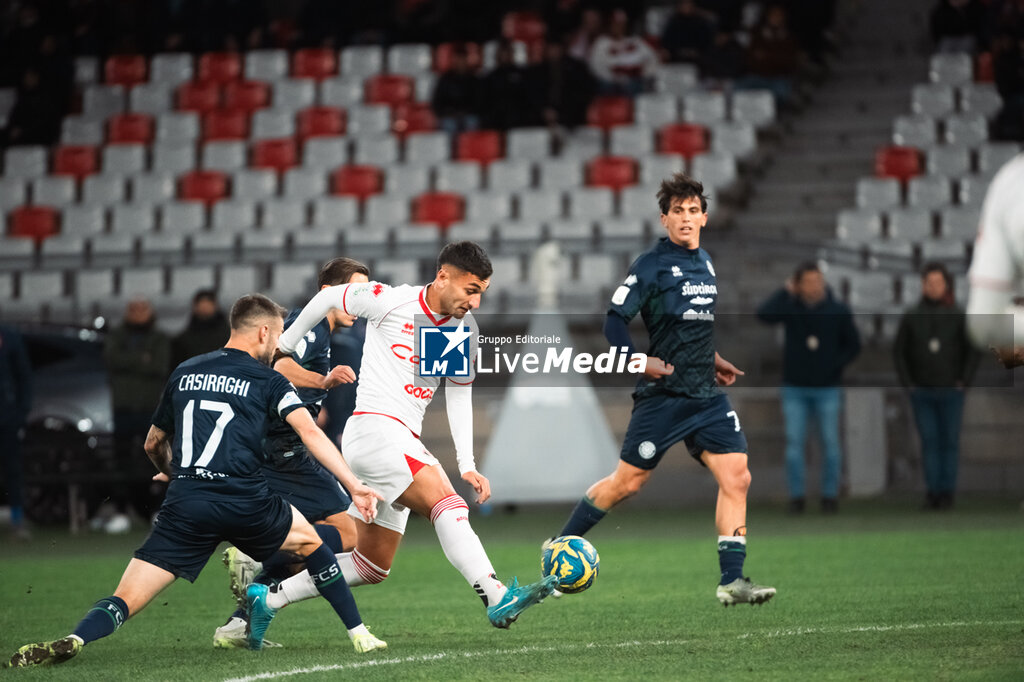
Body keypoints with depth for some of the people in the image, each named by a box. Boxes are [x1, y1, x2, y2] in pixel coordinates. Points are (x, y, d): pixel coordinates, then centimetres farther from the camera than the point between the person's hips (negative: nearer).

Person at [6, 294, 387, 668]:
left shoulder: (184, 373, 18)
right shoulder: (267, 381, 7)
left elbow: (153, 444, 28)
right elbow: (309, 432, -7)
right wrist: (354, 486, -8)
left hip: (184, 506, 2)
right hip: (244, 504, -2)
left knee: (126, 599, -3)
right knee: (309, 541, 29)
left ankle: (73, 641, -34)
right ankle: (358, 634, 26)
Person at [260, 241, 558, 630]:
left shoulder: (464, 331, 8)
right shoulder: (389, 301, -9)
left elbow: (459, 397, 13)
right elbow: (327, 298, 5)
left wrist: (467, 465, 3)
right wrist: (283, 346, 17)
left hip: (403, 444, 8)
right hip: (373, 427, -8)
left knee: (372, 567, 10)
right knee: (446, 503, -28)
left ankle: (266, 598, 18)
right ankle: (498, 599, -42)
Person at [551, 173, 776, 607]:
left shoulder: (705, 262, 14)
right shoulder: (651, 264, -9)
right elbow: (615, 319, -11)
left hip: (706, 394, 6)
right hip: (663, 394, -6)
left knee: (736, 477, -7)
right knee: (627, 483, 0)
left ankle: (731, 581, -5)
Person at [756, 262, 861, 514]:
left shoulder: (838, 311, -2)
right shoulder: (790, 307, -2)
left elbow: (853, 345, 5)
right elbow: (764, 314, -22)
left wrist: (834, 366, -8)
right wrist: (786, 291, -15)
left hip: (827, 389, 0)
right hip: (795, 388, 0)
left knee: (830, 443, 0)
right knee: (794, 443, -3)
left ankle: (830, 496, 9)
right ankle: (796, 496, 3)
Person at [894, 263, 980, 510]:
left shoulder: (958, 316, -2)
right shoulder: (911, 317, 1)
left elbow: (972, 351, 1)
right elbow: (899, 351, 6)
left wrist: (964, 381, -6)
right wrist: (907, 383, -1)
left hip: (950, 392, -1)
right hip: (921, 392, 1)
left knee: (949, 441, 1)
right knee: (929, 441, -1)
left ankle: (947, 492, 7)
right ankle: (933, 491, 3)